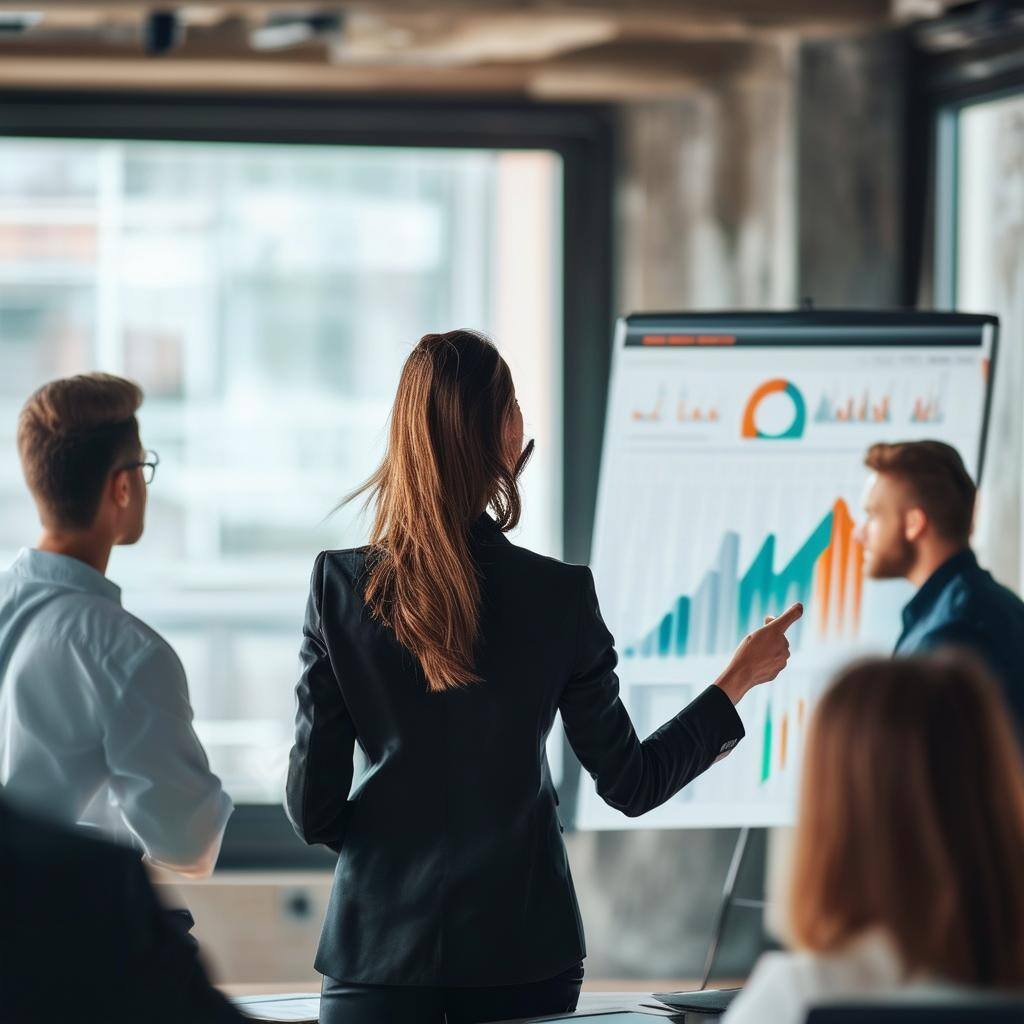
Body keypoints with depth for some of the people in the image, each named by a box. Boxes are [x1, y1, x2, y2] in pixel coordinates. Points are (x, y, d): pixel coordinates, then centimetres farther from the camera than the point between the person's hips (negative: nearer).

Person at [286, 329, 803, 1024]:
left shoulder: (339, 585, -7)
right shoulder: (558, 596, -8)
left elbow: (312, 809, -4)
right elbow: (630, 785, 2)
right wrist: (741, 678, 13)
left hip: (378, 948, 0)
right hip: (521, 952, 0)